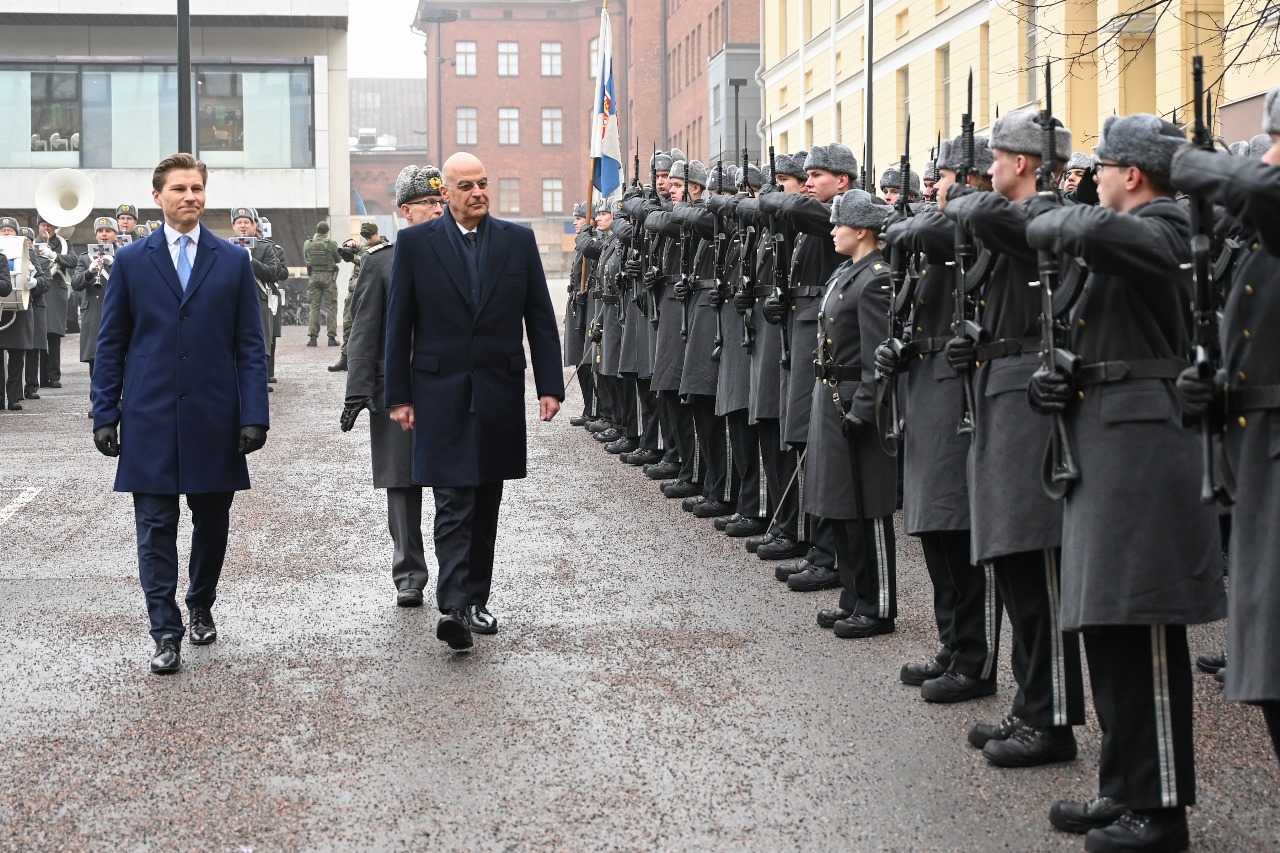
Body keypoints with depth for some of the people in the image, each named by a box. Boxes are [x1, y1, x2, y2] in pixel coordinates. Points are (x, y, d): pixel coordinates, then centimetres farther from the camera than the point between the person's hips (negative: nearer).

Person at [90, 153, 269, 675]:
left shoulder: (233, 261, 5)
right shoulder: (131, 261, 5)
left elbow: (250, 346, 3)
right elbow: (111, 344, 7)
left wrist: (254, 415, -5)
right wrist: (105, 413, 0)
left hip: (213, 419, 1)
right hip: (150, 419, -1)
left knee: (211, 522, 10)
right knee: (156, 528, -1)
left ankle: (201, 607, 31)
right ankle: (166, 634, 3)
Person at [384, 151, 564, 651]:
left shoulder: (518, 241, 5)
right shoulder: (416, 243, 0)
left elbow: (540, 319, 7)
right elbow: (399, 325, 1)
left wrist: (550, 384, 0)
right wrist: (398, 396, -2)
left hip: (499, 395, 3)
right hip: (441, 393, -3)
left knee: (486, 504, 10)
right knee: (453, 503, -11)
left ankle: (475, 600, 20)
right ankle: (453, 608, -18)